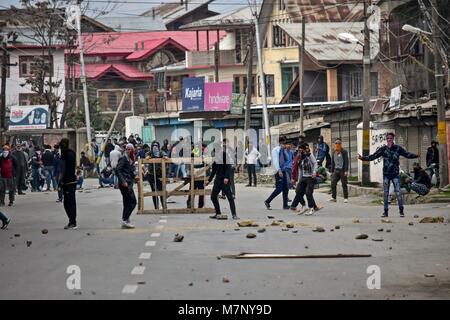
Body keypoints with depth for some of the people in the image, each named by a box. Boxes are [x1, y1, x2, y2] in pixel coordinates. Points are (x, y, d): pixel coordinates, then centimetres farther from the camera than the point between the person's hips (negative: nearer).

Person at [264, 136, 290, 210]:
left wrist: (284, 150, 0)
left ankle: (285, 205, 9)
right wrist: (279, 170, -23)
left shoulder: (283, 150, 14)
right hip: (278, 171, -8)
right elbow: (275, 161, -14)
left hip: (283, 171, 8)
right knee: (279, 189, -11)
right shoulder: (275, 150, -7)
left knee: (286, 188, 5)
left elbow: (286, 159, 14)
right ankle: (267, 202, -1)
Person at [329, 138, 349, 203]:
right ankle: (333, 197, -2)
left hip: (342, 170, -5)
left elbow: (346, 161, -9)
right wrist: (331, 171, 14)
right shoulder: (334, 153, 12)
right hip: (336, 170, 5)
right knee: (333, 183, -5)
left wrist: (346, 171, -16)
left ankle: (346, 198, 4)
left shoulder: (344, 152, -5)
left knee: (344, 184, -1)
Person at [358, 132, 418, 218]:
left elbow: (407, 154, -2)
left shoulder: (397, 148, 1)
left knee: (398, 192, -8)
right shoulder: (383, 149, 5)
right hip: (386, 174, 2)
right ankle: (386, 211, 11)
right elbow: (373, 156, 6)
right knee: (385, 193, 5)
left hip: (395, 174, -2)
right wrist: (363, 158, -2)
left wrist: (416, 156, -18)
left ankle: (401, 211, -3)